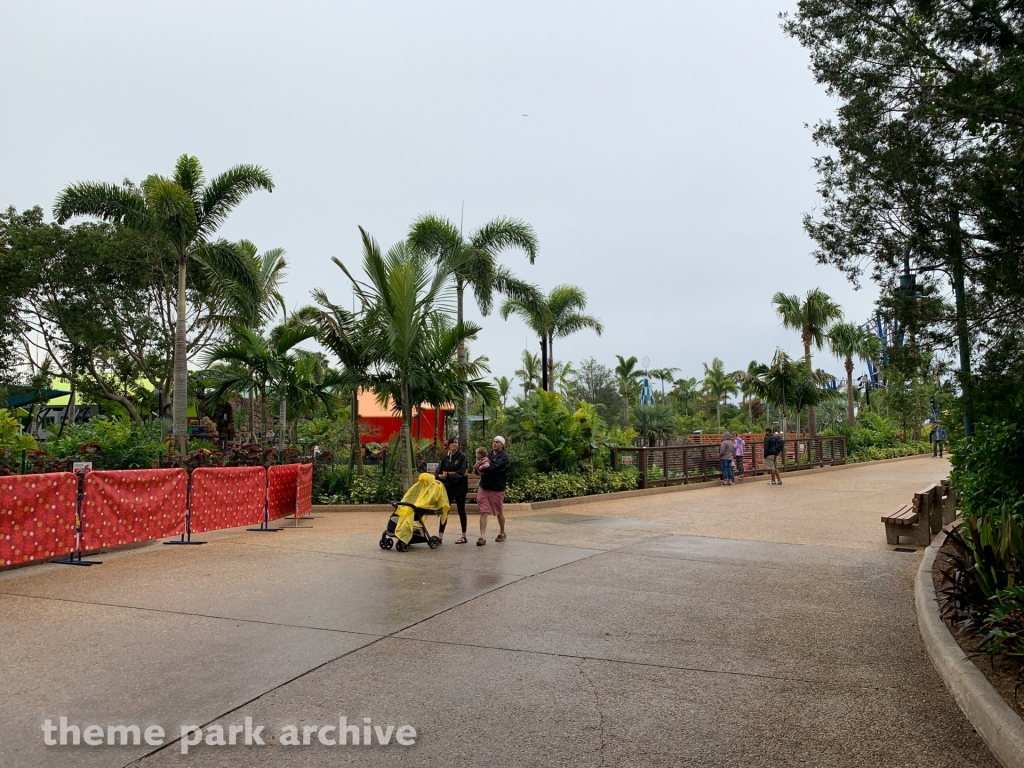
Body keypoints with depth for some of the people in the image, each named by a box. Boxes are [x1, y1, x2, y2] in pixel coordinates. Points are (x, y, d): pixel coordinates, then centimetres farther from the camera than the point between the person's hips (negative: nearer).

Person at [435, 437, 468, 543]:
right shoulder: (445, 457, 3)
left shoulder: (462, 456, -10)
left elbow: (461, 473, -17)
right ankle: (440, 535, 8)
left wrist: (448, 476, -28)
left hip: (459, 486, -4)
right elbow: (439, 470, 0)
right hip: (448, 487, 4)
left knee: (461, 510, 6)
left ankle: (464, 536, 15)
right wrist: (438, 476, -21)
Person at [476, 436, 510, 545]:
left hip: (497, 489, -4)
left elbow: (495, 467, -21)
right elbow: (480, 468, 9)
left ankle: (502, 533, 32)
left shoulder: (504, 457, -7)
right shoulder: (489, 454, 12)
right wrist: (479, 466, -14)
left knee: (499, 512, 11)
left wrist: (483, 469, -9)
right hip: (484, 487, 4)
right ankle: (483, 537, -4)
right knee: (483, 512, -3)